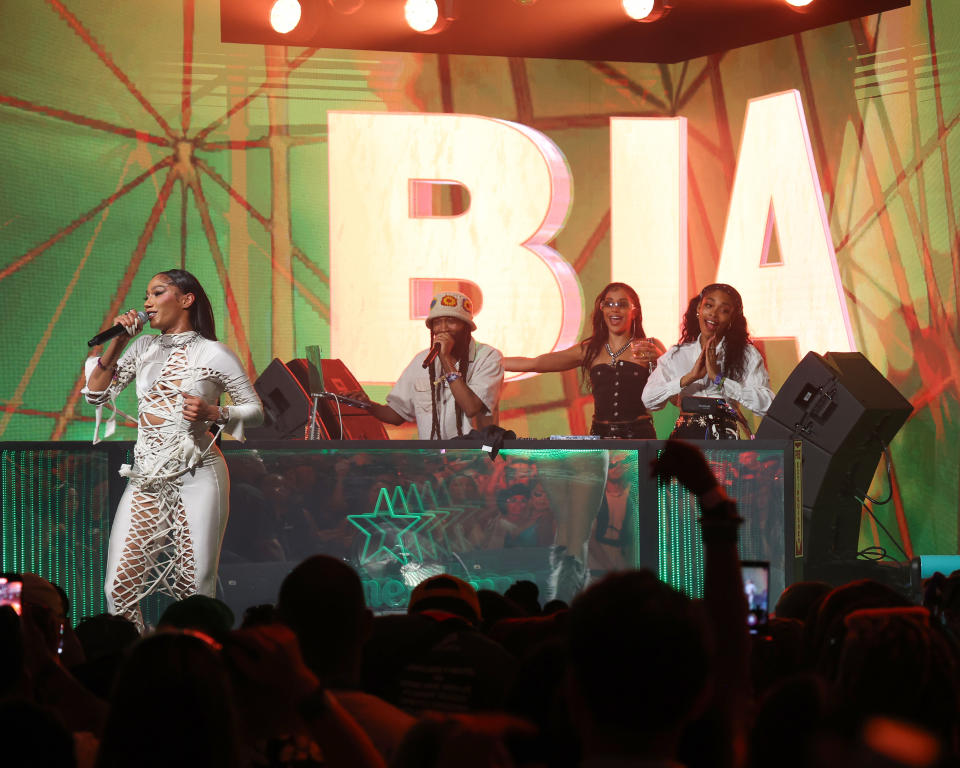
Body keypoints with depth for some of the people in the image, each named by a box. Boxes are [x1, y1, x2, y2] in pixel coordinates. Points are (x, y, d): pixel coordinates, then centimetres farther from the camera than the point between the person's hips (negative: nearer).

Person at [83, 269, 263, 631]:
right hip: (147, 478, 4)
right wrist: (117, 342, 0)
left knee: (196, 588, -4)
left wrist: (213, 413, -14)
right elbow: (96, 395, 9)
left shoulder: (213, 354, 0)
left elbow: (255, 411, 4)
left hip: (197, 476, -4)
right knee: (119, 587, -5)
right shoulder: (144, 348, 12)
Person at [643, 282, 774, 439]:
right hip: (686, 436, 2)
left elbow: (766, 404, -7)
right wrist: (689, 378, -5)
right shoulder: (676, 354, 16)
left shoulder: (747, 354, 8)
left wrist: (718, 378, -7)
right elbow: (648, 400, 5)